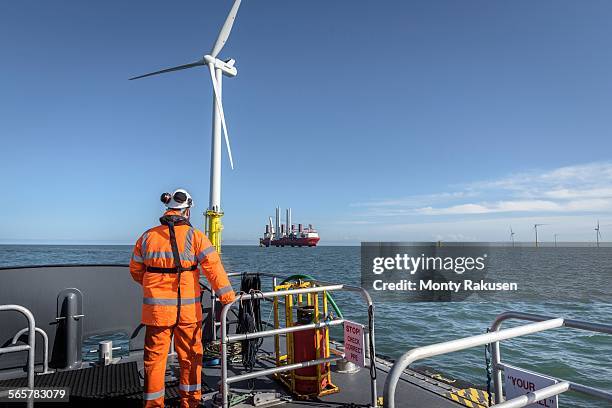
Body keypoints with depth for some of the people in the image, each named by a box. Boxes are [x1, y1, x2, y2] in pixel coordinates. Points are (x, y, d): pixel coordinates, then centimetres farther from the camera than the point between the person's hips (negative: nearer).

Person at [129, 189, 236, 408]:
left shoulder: (147, 236, 3)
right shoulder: (195, 236, -7)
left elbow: (136, 270, 14)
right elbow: (213, 267, -14)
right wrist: (227, 295, -10)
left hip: (156, 309, 2)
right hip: (188, 309, -2)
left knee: (155, 356, 14)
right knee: (190, 355, 14)